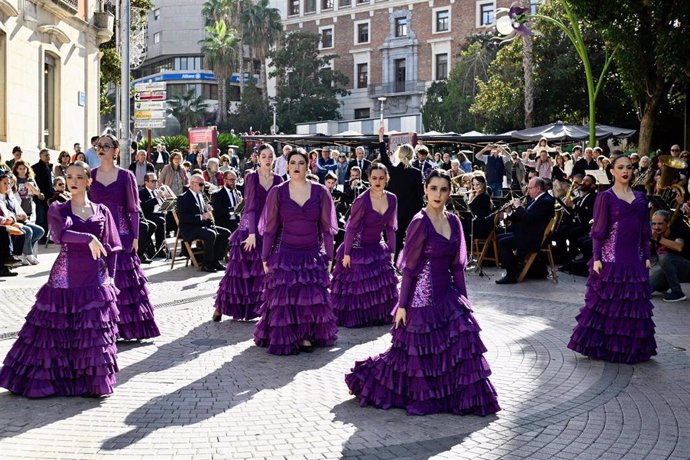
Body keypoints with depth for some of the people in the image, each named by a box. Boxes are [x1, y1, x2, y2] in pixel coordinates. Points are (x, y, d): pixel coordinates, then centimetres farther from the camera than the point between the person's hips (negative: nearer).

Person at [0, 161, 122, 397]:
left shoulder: (102, 211, 10)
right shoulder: (58, 209, 5)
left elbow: (111, 248, 9)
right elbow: (61, 234, -15)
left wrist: (110, 277, -1)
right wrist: (88, 238, -27)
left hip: (95, 280, 1)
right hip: (65, 278, -1)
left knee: (94, 331, -1)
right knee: (56, 329, 1)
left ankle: (93, 380, 9)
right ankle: (52, 378, 11)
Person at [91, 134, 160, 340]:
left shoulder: (126, 176, -1)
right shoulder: (91, 175, 7)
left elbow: (133, 209, 0)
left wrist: (135, 237, -5)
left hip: (120, 233, -2)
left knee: (123, 280, 0)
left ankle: (129, 327, 8)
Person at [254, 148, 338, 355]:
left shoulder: (320, 192, 0)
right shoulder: (277, 192, -2)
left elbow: (326, 228, 4)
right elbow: (270, 229, 2)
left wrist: (328, 257, 3)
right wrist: (265, 257, 2)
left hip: (313, 256, 1)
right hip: (285, 255, -1)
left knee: (312, 298, 1)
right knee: (283, 299, -1)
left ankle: (307, 336, 16)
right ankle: (284, 339, 11)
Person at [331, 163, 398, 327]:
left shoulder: (392, 199, -2)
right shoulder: (362, 201, -18)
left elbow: (390, 227, 7)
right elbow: (351, 228, -14)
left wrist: (392, 251, 8)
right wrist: (346, 253, -14)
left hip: (378, 247, 5)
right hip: (358, 248, -5)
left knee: (383, 284, 4)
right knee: (355, 285, 1)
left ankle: (379, 316, 19)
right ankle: (353, 318, 16)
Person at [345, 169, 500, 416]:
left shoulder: (453, 222, 7)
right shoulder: (420, 222, -13)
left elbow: (456, 265, 11)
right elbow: (409, 268, -12)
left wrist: (463, 298, 9)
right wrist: (402, 305, -12)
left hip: (447, 294, 7)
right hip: (423, 296, -6)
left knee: (461, 345, 2)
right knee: (420, 351, 2)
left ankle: (464, 397, 16)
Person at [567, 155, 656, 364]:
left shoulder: (640, 197, 12)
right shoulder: (605, 197, -3)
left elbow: (645, 230, 15)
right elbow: (598, 230, -6)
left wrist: (646, 256, 9)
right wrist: (596, 258, -12)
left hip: (634, 258, 5)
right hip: (611, 258, -5)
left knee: (634, 304, 7)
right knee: (607, 302, 0)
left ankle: (630, 348, 17)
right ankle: (600, 346, 10)